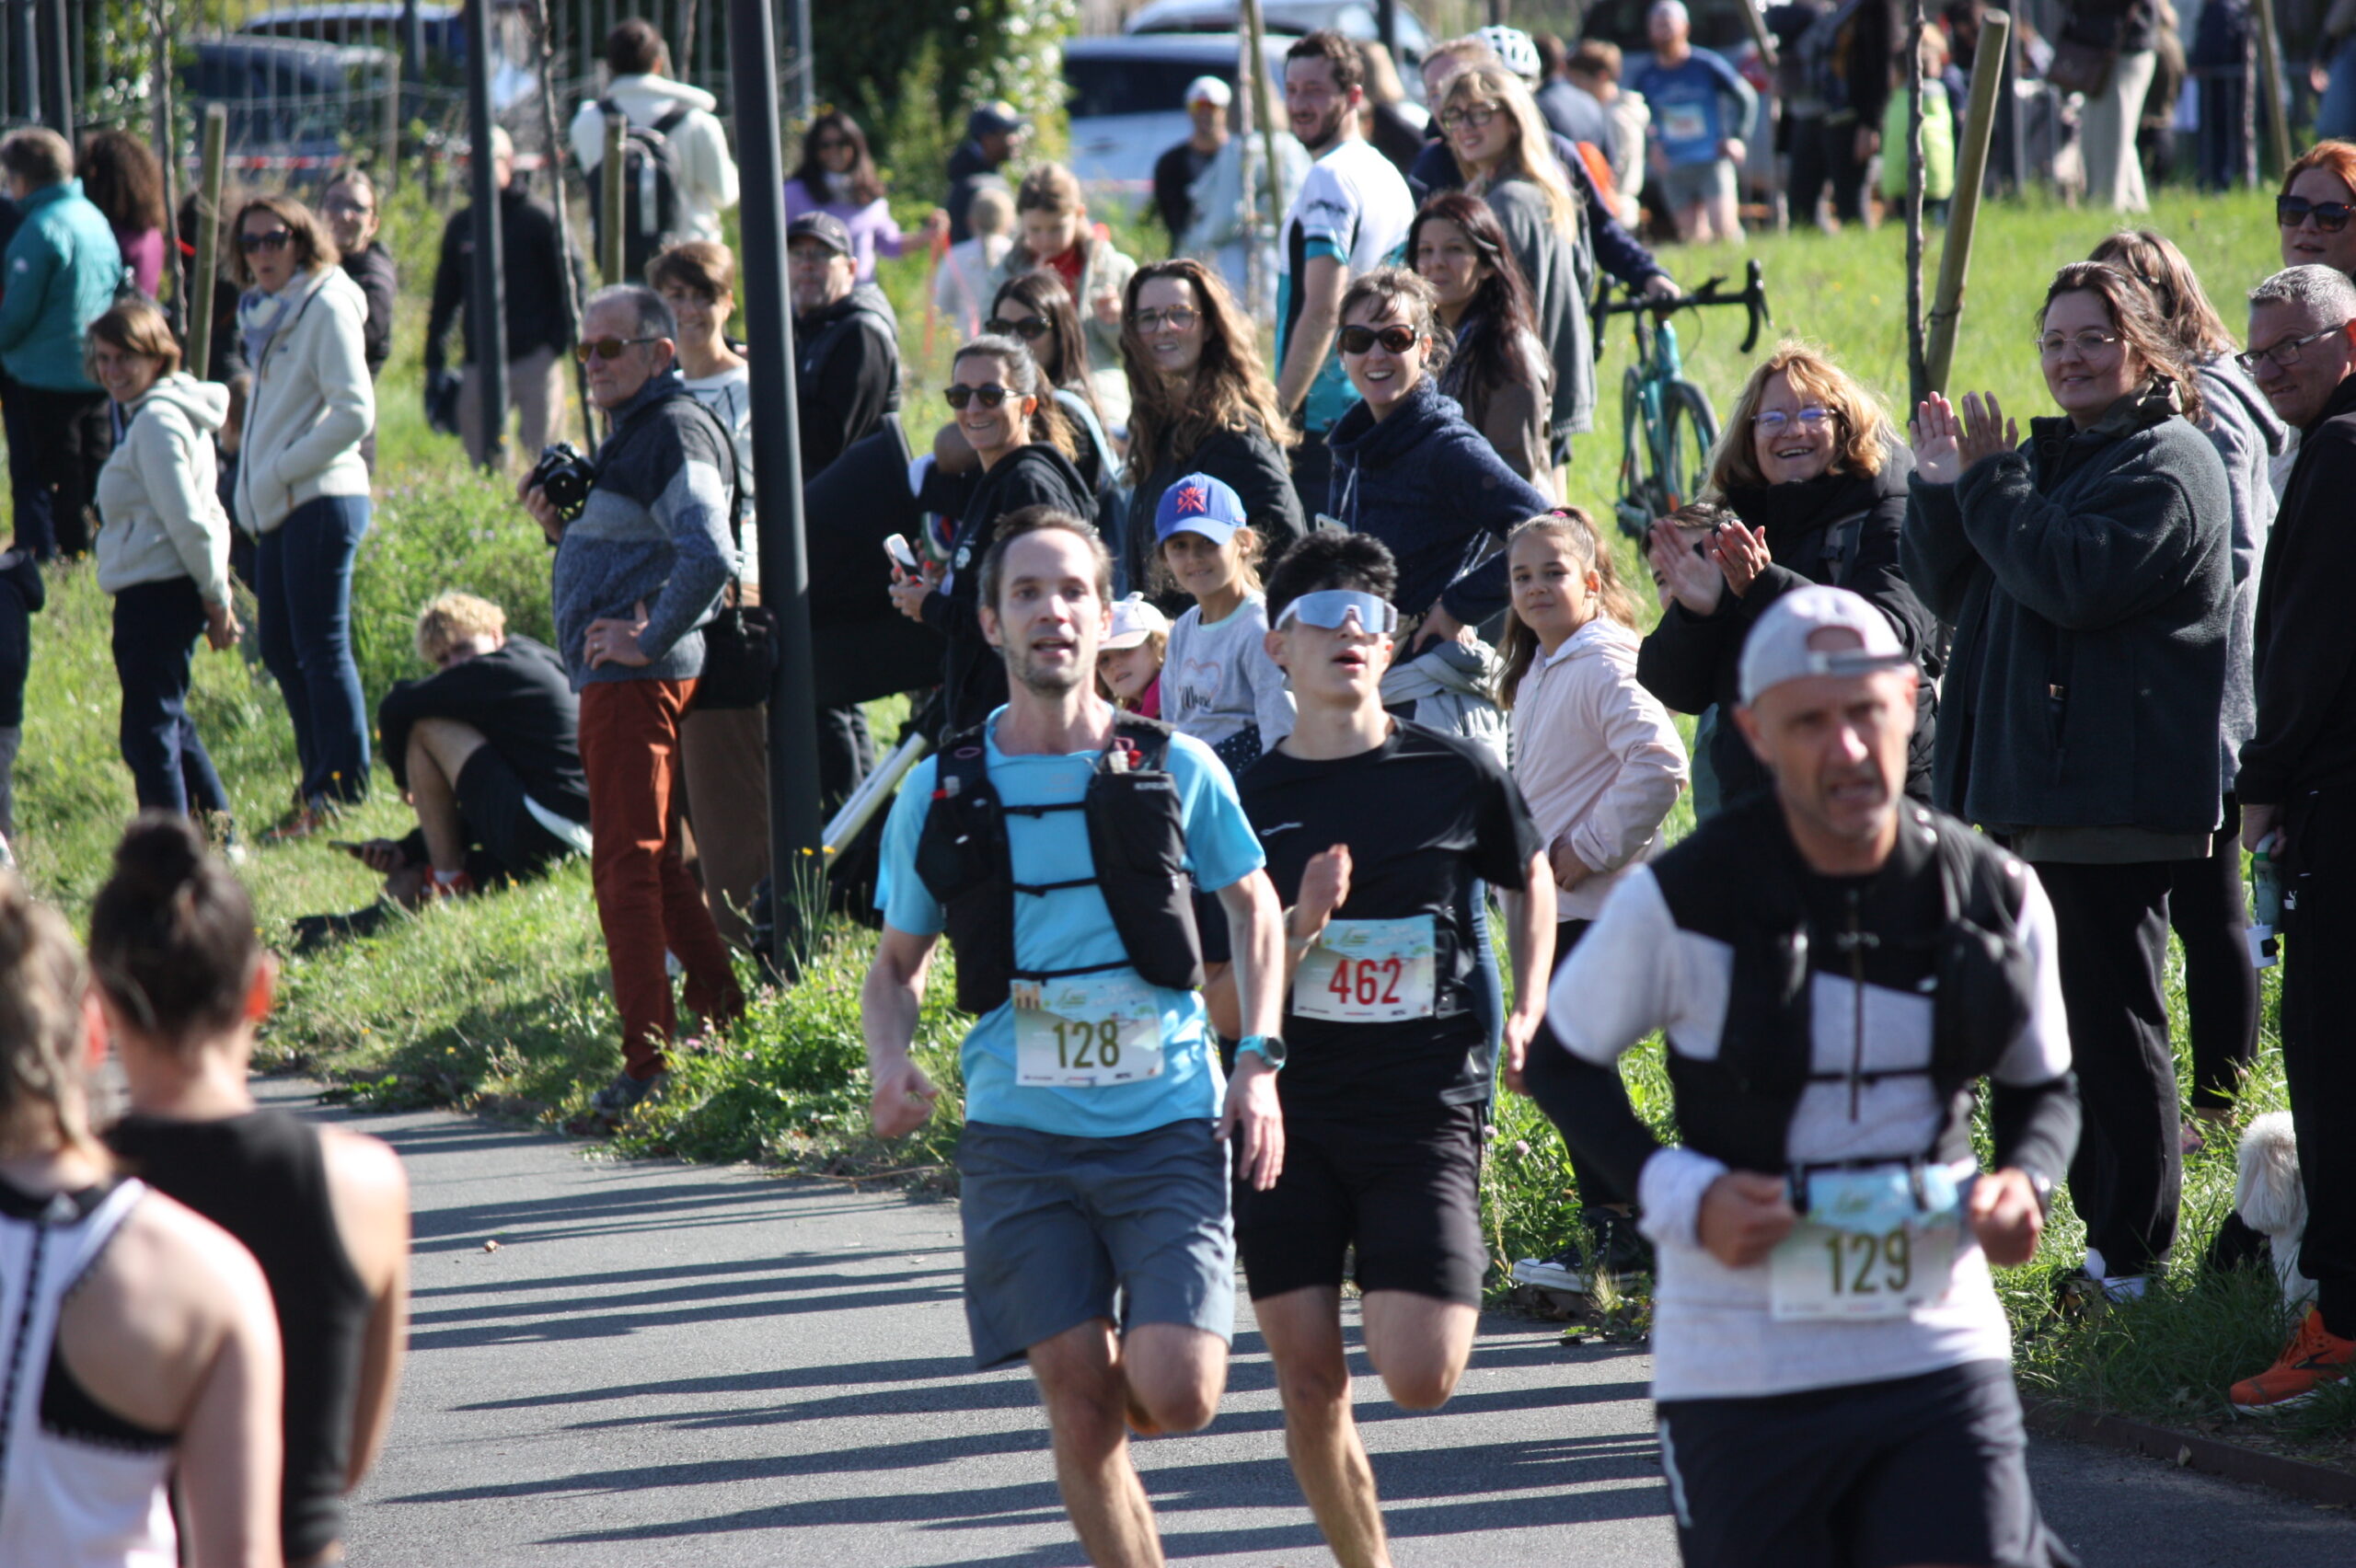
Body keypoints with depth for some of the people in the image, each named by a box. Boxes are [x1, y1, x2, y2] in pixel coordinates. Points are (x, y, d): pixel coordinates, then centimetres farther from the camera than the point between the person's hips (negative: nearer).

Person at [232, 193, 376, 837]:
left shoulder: (327, 307, -10)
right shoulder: (268, 313, 16)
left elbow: (355, 414, -18)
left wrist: (280, 471, -15)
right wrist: (254, 485, 11)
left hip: (320, 500, -10)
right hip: (279, 508, 10)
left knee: (322, 649, -7)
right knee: (282, 650, 13)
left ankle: (343, 791, -4)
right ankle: (320, 780, 21)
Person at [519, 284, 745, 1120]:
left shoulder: (675, 432, -14)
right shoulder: (634, 433, 19)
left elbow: (709, 557, -27)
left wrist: (646, 640, -21)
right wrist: (560, 524, 9)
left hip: (636, 677, -11)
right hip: (615, 678, 11)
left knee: (626, 865, -10)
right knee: (657, 864, 17)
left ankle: (649, 1063, -10)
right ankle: (730, 1025, 23)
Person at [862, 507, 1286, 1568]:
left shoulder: (1176, 770, 2)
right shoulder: (941, 794, 4)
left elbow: (1254, 906, 17)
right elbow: (897, 962, 15)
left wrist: (1258, 1062, 4)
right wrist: (889, 1062, -6)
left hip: (1169, 1125, -1)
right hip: (1022, 1137, 1)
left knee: (1175, 1392, -14)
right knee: (1080, 1418, -4)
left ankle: (1121, 1387, 22)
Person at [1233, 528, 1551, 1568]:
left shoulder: (1458, 776, 1)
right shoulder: (1248, 802, 3)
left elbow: (1529, 875, 22)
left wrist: (1527, 1008, 9)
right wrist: (1302, 923, -16)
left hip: (1425, 1112, -1)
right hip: (1291, 1112, 2)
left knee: (1419, 1378, -13)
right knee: (1310, 1383, 0)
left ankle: (1452, 1285, 22)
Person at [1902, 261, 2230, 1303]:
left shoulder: (2168, 465, -9)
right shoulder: (2048, 456, 20)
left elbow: (2073, 580, -22)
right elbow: (1953, 593, 19)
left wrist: (1988, 482, -12)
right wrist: (1942, 489, 4)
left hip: (2112, 792, -10)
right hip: (2027, 789, 10)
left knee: (2114, 1024, -6)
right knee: (2063, 1023, 13)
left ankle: (2129, 1257, -2)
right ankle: (2106, 1230, 20)